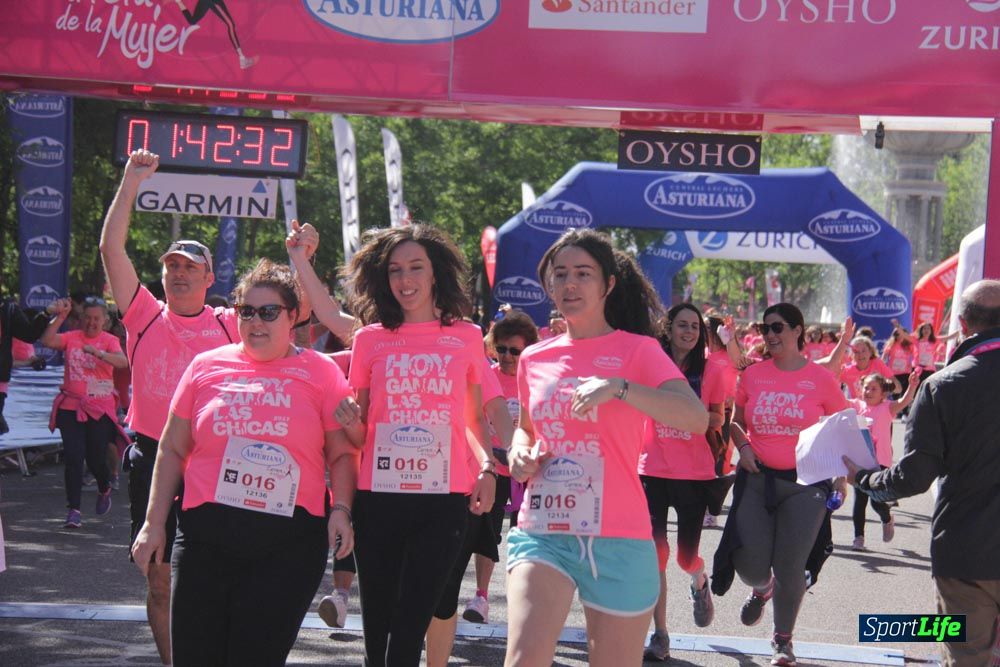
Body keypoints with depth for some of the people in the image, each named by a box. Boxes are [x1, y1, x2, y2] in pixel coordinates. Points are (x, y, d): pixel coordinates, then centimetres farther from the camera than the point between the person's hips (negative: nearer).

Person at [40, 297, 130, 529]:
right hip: (70, 407, 1)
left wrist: (98, 353, -36)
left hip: (100, 409, -1)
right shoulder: (71, 338, 4)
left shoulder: (109, 340, -1)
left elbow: (122, 362, -21)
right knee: (73, 457, -6)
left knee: (96, 459, 3)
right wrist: (60, 317, -19)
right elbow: (47, 341, -12)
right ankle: (73, 510, -1)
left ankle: (105, 490, 37)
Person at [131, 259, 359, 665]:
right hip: (206, 535, 2)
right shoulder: (206, 367, 10)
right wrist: (154, 523, 9)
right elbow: (172, 450, 14)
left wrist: (341, 509, -9)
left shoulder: (321, 372, 5)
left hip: (289, 541, -2)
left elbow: (342, 454, 7)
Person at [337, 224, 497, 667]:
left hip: (443, 498, -1)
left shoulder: (466, 337, 7)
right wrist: (347, 417, -11)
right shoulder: (370, 339, 7)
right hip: (378, 497, 1)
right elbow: (360, 429, 11)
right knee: (378, 626, 6)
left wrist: (487, 466, -2)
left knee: (411, 628, -6)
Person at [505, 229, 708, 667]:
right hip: (542, 533, 2)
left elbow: (696, 418, -19)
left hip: (617, 540, -2)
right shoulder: (534, 359, 10)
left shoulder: (637, 350, -2)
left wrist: (619, 387, -31)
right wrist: (519, 452, 5)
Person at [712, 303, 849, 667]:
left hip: (805, 483, -2)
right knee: (749, 561, -3)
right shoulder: (753, 374, 2)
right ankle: (761, 588, 37)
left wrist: (841, 476, -5)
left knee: (790, 566, 2)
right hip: (756, 478, 2)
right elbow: (737, 421, 15)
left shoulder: (821, 378, -4)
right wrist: (742, 446, -5)